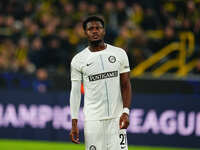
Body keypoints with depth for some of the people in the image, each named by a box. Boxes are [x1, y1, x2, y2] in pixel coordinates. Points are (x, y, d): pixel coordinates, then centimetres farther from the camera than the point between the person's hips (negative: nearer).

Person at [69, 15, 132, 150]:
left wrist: (126, 111, -7)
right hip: (92, 119, -1)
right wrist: (74, 123, -4)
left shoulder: (119, 54, 6)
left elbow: (125, 85, 6)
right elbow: (75, 92, 3)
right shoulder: (78, 60, 3)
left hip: (116, 118, 1)